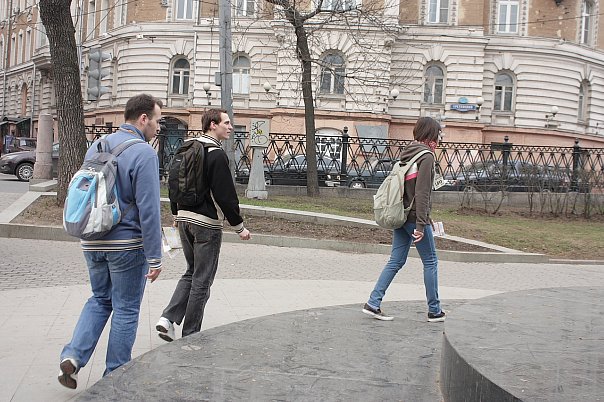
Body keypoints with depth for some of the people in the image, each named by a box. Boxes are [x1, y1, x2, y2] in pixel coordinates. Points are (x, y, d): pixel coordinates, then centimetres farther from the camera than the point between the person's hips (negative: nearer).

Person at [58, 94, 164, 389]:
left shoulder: (96, 147, 7)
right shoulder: (144, 153, -16)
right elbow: (148, 210, -19)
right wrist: (155, 257, -14)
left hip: (93, 243, 6)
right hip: (127, 244, -6)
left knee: (99, 299, 22)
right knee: (126, 309, 8)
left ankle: (74, 355, 6)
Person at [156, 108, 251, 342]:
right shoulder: (217, 155, -15)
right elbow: (225, 195, -18)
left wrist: (176, 213, 28)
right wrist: (239, 226, -10)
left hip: (185, 219, 8)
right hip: (207, 223, -8)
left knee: (191, 272, 20)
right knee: (202, 279, 3)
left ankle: (168, 318, 6)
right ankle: (190, 335, 11)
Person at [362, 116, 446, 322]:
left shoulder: (407, 153, 11)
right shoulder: (426, 156, -13)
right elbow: (422, 193, -19)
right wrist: (421, 224, -21)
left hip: (401, 216, 8)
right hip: (415, 217, -8)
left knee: (396, 261, 11)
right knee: (430, 262, 6)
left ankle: (373, 303, 6)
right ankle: (434, 311, 15)